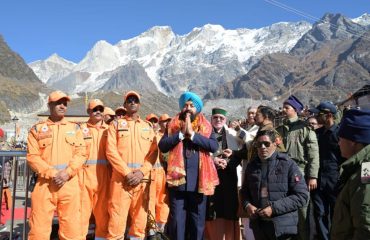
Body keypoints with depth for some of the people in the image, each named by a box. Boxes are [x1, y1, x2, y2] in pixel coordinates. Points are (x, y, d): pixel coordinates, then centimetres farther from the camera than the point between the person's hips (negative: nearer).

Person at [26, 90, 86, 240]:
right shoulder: (37, 129, 10)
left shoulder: (74, 128, 13)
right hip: (45, 183, 0)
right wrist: (52, 174, -13)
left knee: (71, 228, 2)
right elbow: (32, 156, 0)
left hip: (70, 183, 1)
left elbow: (81, 153, 3)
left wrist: (67, 173, -12)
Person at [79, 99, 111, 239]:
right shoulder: (81, 129, 6)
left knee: (103, 211, 8)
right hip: (85, 174, -2)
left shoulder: (108, 130, 11)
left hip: (104, 175, 2)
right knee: (83, 210, -1)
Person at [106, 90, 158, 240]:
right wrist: (127, 172, -12)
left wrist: (141, 172, -9)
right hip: (121, 178, -2)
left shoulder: (148, 127, 14)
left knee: (140, 219, 9)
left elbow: (154, 152, 5)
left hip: (142, 179, 3)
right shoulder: (116, 124, 7)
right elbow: (111, 151, -3)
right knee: (117, 219, -5)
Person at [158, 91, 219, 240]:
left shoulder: (206, 126, 8)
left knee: (198, 220, 9)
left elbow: (214, 146, -9)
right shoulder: (173, 125, 8)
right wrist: (181, 133, -13)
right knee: (177, 220, 4)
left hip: (198, 181, 0)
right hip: (178, 179, 0)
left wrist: (192, 134, -15)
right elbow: (162, 146, -5)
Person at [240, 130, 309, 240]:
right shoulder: (252, 166, 8)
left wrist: (274, 208, -18)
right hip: (258, 225, 5)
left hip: (282, 226, -4)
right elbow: (244, 191, 18)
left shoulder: (288, 164, -8)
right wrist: (247, 205, -4)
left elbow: (302, 195, -12)